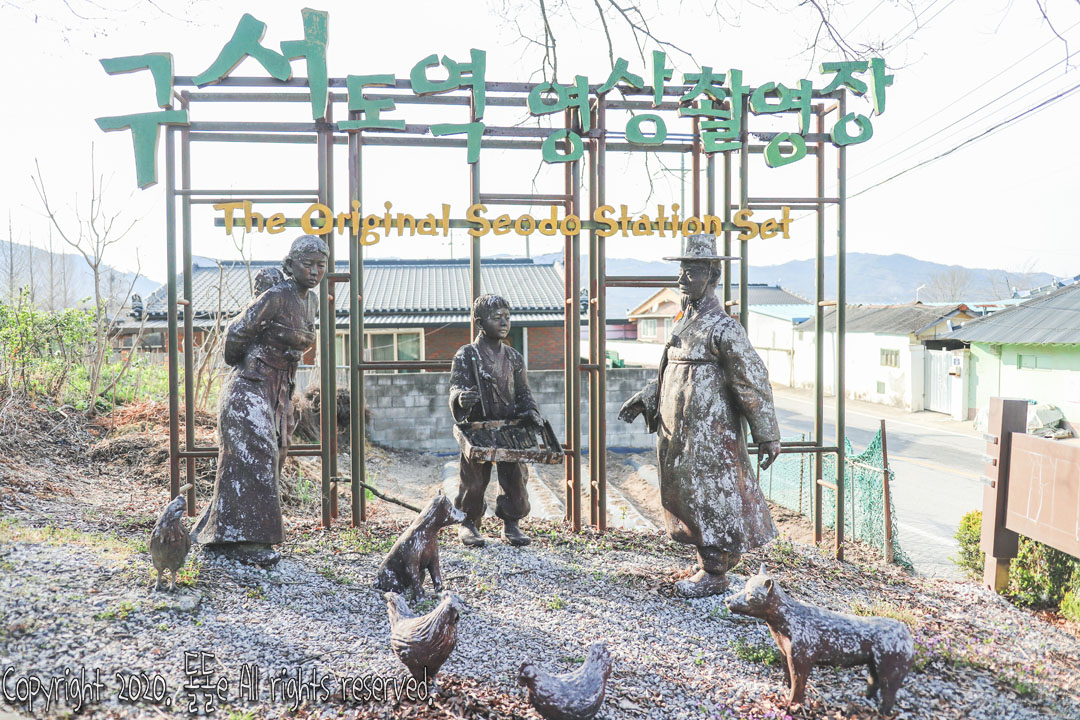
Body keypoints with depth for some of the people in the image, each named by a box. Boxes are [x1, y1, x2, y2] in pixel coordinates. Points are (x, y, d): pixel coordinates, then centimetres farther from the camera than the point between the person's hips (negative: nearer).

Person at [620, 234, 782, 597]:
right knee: (687, 501, 16)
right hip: (677, 436, 9)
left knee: (710, 502, 0)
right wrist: (642, 401, 16)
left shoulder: (722, 328, -14)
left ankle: (715, 575, 14)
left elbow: (754, 382, -14)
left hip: (709, 438, -9)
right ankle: (706, 566, 30)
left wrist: (767, 436, -14)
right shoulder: (683, 323, 14)